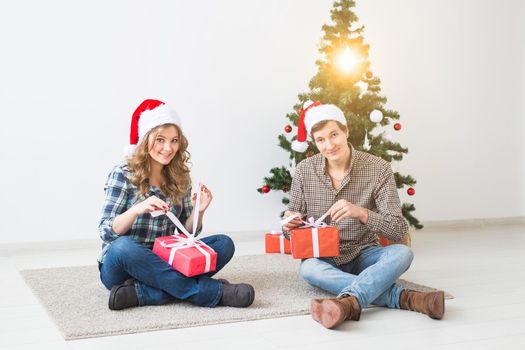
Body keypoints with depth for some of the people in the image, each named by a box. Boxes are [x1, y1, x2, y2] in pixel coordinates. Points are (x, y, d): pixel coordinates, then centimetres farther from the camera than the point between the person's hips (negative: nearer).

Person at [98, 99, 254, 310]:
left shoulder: (179, 179, 5)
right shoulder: (123, 175, -8)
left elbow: (187, 233, 8)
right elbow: (105, 232, -15)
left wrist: (198, 212, -12)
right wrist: (137, 210, -32)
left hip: (162, 262, 4)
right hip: (121, 267, -4)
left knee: (224, 244, -13)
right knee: (124, 247, -37)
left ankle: (141, 294, -28)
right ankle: (213, 291, -33)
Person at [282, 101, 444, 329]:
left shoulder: (378, 169, -10)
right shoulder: (304, 171, -4)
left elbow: (399, 231, -15)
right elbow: (294, 223, 8)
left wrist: (361, 213, -33)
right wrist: (290, 224, -18)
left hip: (363, 256, -1)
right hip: (323, 258, 1)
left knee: (402, 253, -30)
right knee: (308, 268, -34)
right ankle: (404, 298, -36)